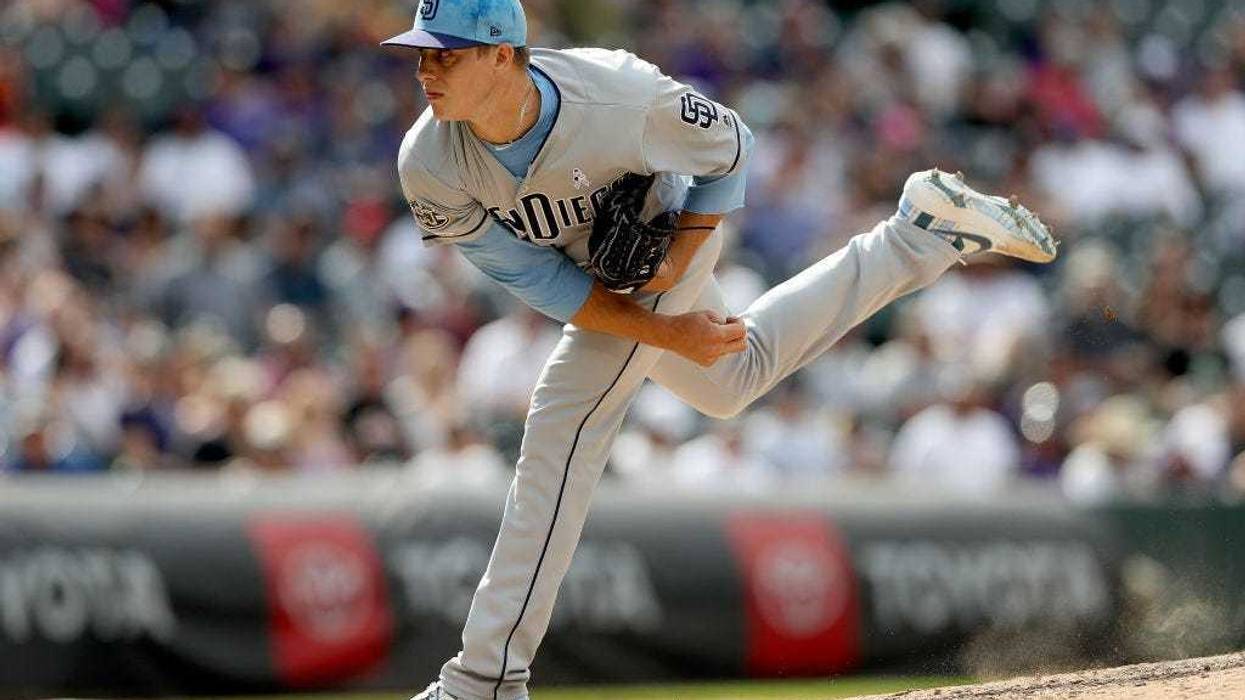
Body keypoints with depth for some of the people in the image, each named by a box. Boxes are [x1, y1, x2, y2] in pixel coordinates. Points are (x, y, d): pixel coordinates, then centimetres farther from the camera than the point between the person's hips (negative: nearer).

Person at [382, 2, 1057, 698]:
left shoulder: (619, 93, -38)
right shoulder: (430, 164, -29)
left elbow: (729, 146, -16)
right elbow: (533, 276, -21)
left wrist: (679, 258, -25)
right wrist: (665, 332, -26)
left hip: (666, 236, -6)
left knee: (563, 426, -16)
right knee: (732, 380, 27)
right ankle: (922, 234, 37)